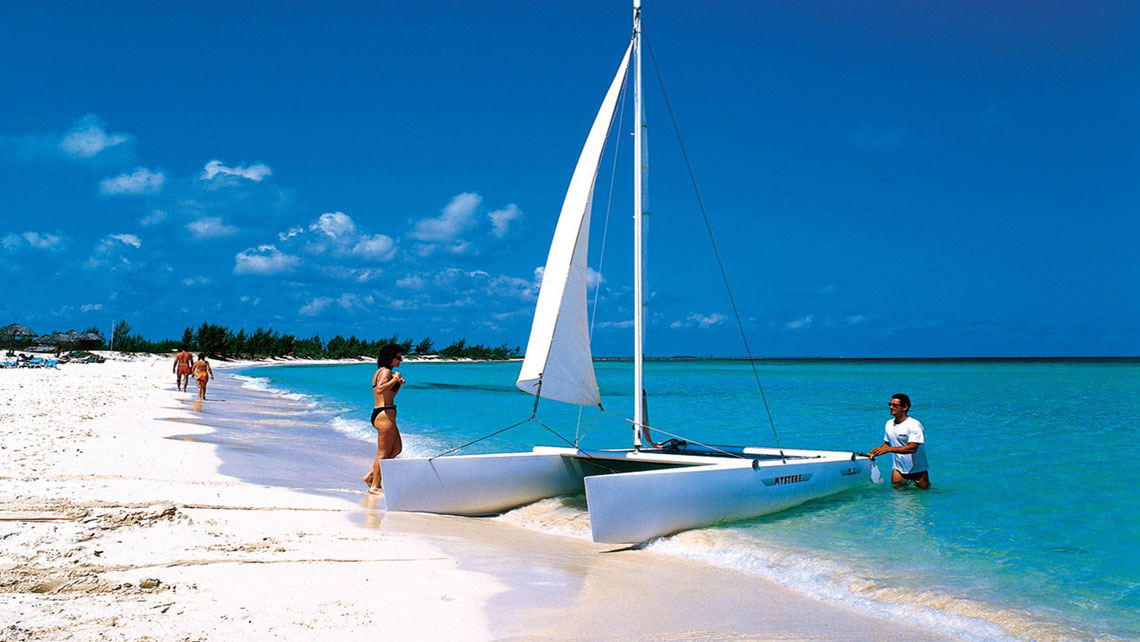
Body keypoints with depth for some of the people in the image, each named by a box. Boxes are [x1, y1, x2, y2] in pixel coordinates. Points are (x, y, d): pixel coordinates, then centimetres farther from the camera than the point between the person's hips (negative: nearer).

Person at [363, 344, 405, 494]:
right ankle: (375, 486, 3)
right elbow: (380, 389, -29)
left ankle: (370, 476, 18)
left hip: (378, 414, 11)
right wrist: (394, 379, -19)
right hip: (385, 414, -11)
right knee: (383, 453, -3)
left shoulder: (379, 372, 19)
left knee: (397, 449, 17)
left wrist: (398, 384, 16)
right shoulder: (386, 371, -11)